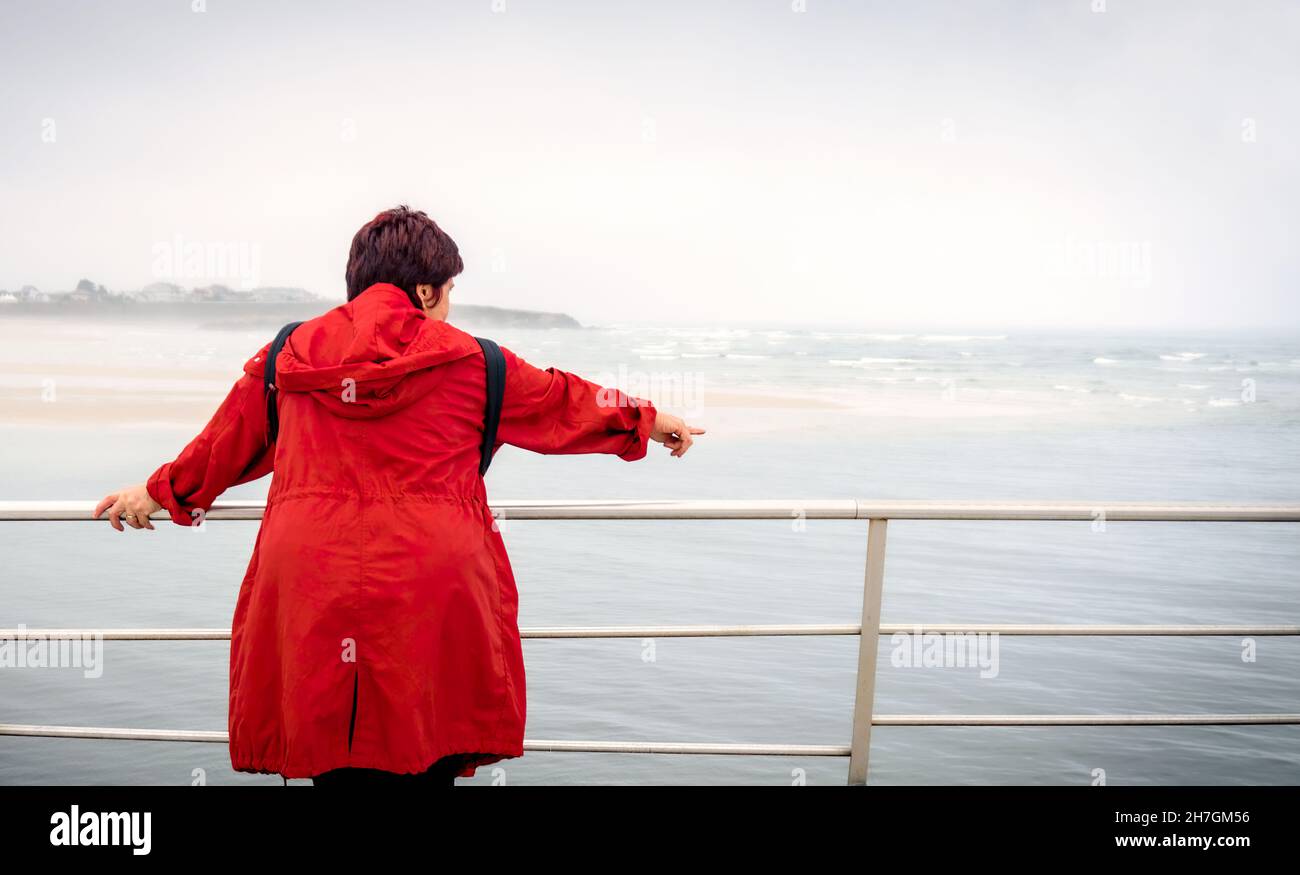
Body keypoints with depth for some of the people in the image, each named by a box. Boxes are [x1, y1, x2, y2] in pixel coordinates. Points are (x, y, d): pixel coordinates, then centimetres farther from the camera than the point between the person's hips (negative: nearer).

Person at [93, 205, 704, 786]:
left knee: (338, 766, 11)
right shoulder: (470, 362, 3)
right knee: (429, 761, 8)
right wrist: (650, 420, 33)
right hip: (432, 599, -2)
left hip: (311, 596, 3)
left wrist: (162, 492, 41)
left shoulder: (288, 356, 10)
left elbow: (228, 439, 23)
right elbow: (562, 404, 17)